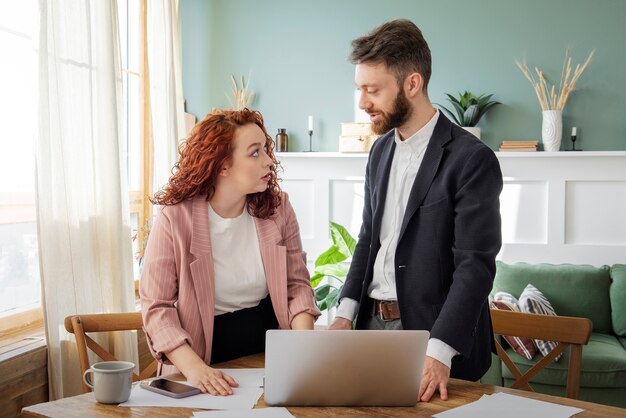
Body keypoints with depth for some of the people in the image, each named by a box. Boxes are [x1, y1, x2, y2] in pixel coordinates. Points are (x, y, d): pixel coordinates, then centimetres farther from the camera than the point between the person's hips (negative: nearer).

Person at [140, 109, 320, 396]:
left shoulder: (277, 208, 1)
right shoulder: (175, 219, -10)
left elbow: (297, 284, 6)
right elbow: (157, 306, -10)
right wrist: (193, 366, -24)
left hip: (270, 357, 3)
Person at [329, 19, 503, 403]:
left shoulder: (472, 160, -15)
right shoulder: (381, 150, 8)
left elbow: (476, 265, -19)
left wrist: (439, 352, -27)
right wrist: (345, 314, 3)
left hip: (433, 333, -7)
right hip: (373, 322, 7)